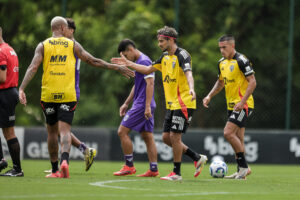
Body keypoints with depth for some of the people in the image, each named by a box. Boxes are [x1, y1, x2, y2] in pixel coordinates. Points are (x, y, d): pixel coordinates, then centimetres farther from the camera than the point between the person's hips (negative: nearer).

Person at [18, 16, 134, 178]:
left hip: (48, 95, 1)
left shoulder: (43, 46, 4)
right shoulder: (73, 45, 4)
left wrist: (22, 89, -14)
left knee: (52, 132, 14)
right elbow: (93, 61, 5)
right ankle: (64, 159, -33)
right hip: (68, 95, -1)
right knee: (65, 130, -5)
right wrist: (116, 68, 13)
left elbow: (33, 68, -8)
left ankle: (55, 170, 19)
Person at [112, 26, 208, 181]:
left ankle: (176, 173, 2)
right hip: (171, 104, 9)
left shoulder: (182, 55, -13)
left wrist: (191, 88, -48)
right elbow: (148, 70, 24)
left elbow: (188, 73, -30)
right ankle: (197, 158, 17)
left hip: (183, 103, -9)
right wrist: (128, 63, 20)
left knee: (174, 136, -9)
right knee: (166, 137, 7)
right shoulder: (165, 57, 14)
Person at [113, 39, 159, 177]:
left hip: (142, 105, -10)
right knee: (147, 136, 7)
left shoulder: (144, 61, -13)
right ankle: (153, 170, 5)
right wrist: (126, 103, 26)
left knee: (122, 131, -7)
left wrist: (147, 106, -23)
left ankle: (129, 166, -5)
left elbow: (150, 84, -20)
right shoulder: (138, 62, 18)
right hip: (141, 105, 10)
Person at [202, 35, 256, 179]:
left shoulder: (241, 60, -14)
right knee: (237, 139, 9)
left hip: (243, 104, -8)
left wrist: (242, 101, -23)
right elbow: (220, 82, 25)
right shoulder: (222, 62, 12)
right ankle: (242, 172, 14)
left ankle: (243, 166, -10)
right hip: (232, 105, 8)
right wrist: (209, 96, 11)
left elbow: (252, 82, -17)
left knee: (228, 133, -18)